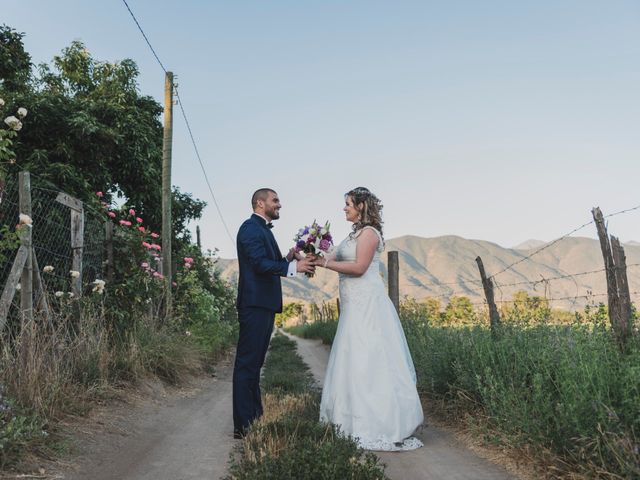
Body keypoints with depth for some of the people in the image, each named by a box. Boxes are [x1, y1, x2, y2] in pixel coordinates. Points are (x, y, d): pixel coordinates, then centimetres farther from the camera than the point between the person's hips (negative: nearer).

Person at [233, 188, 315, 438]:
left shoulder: (263, 230, 21)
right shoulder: (250, 228, -10)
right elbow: (260, 264, -20)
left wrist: (288, 258, 0)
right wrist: (294, 266, -20)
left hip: (264, 305, 11)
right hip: (255, 304, -10)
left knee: (254, 363, 14)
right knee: (247, 363, -7)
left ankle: (255, 418, 23)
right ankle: (243, 425, -2)